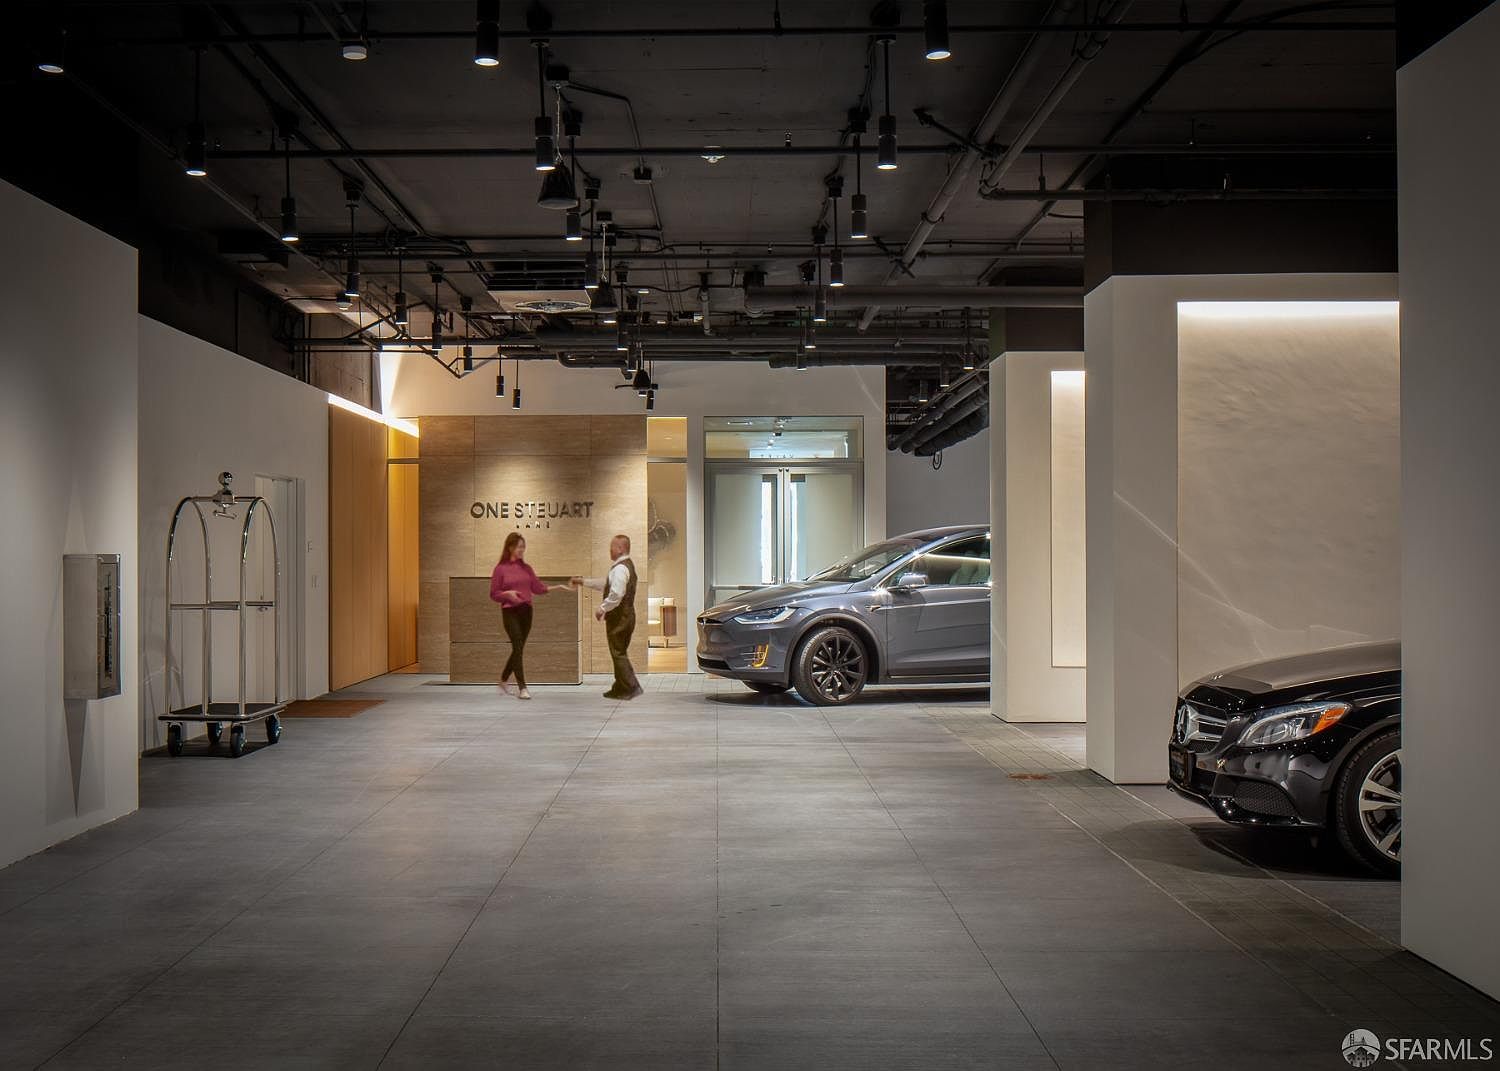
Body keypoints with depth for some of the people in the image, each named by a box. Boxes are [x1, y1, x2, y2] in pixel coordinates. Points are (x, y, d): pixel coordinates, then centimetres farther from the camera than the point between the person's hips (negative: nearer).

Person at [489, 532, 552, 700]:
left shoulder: (527, 568, 10)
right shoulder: (501, 569, -4)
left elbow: (538, 588, 7)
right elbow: (494, 594, -2)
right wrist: (507, 593, -20)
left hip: (526, 611, 5)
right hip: (510, 612, -5)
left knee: (518, 649, 11)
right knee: (518, 648, -12)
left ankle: (503, 680, 31)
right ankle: (522, 688, -9)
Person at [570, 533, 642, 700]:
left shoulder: (620, 568, -17)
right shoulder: (627, 565, 17)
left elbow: (616, 594, -27)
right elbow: (606, 584, 27)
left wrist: (602, 609, -16)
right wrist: (583, 581, 27)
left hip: (618, 617, -10)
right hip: (626, 616, 10)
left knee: (618, 653, -5)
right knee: (620, 653, 15)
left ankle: (631, 687, -6)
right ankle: (621, 688, 20)